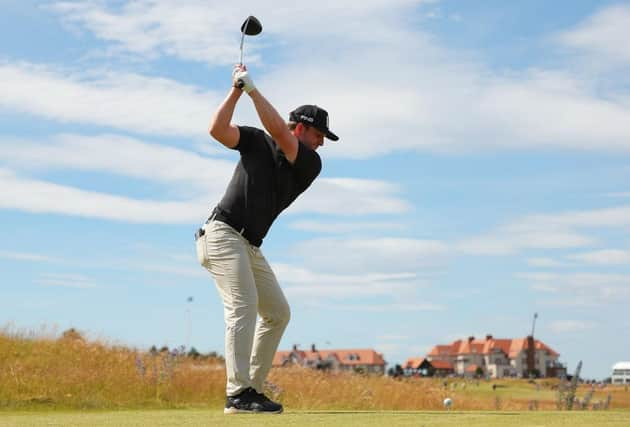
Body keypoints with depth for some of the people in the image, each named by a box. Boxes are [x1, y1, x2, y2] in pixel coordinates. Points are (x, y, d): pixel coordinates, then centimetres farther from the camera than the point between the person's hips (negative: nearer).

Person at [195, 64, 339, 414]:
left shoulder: (311, 164, 6)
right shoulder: (256, 141, 2)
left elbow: (278, 130, -10)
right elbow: (217, 129, -11)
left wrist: (252, 88, -11)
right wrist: (237, 89, -8)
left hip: (251, 247, 7)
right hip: (223, 234, -7)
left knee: (278, 312, 7)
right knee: (243, 305, -20)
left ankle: (252, 388, 13)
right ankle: (238, 395, -25)